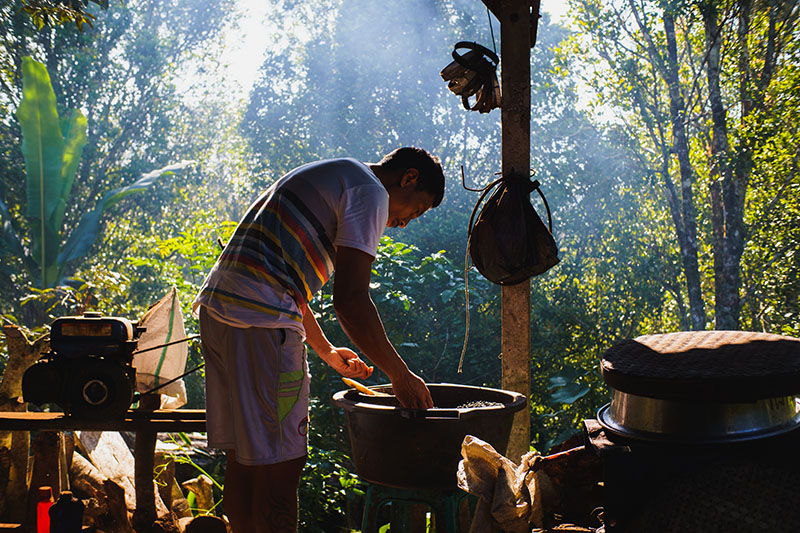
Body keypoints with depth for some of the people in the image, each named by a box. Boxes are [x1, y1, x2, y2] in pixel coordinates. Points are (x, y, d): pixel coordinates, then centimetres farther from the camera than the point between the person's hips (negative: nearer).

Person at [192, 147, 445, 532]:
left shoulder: (323, 178, 27)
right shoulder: (370, 191, -3)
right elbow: (350, 298, -13)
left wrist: (327, 351, 33)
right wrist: (400, 375, -6)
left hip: (217, 306, 10)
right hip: (259, 319, -10)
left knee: (244, 458, 14)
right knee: (278, 466, -6)